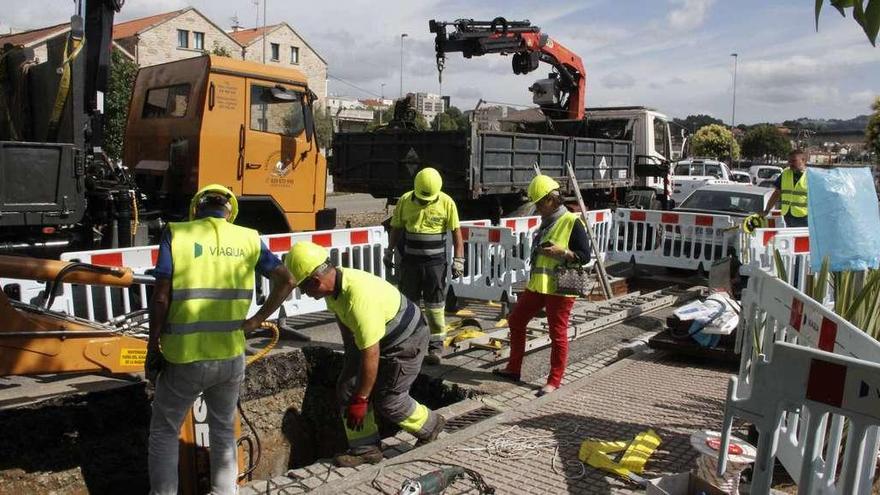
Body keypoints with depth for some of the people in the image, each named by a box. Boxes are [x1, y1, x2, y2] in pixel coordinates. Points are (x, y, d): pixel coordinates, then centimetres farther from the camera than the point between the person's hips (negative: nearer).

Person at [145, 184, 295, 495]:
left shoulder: (176, 235, -5)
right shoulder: (248, 239, 3)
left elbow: (161, 298, -9)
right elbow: (286, 281, 2)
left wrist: (152, 347, 0)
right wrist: (256, 320, 8)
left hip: (184, 357, -3)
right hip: (231, 356, 3)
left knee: (163, 432, 18)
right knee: (224, 430, 23)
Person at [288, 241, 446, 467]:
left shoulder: (359, 298, -39)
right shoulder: (335, 283, -11)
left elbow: (371, 355, -33)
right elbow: (345, 323, 10)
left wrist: (360, 400, -24)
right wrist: (350, 360, 22)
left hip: (406, 340, -9)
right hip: (371, 337, 9)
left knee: (387, 400, -4)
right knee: (348, 389, 2)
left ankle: (430, 426, 22)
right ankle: (365, 448, 12)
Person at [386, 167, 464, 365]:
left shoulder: (446, 203, -8)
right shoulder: (405, 201, -2)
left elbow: (456, 232, -4)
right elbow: (396, 228, 9)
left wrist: (458, 259, -8)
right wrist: (389, 252, 10)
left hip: (435, 262, -3)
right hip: (410, 261, 3)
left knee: (435, 306, 1)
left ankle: (436, 346, 10)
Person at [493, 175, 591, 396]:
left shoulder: (572, 222, -10)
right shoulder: (546, 222, 16)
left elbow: (584, 256, -12)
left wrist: (562, 252, -25)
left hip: (559, 289, -9)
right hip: (537, 285, 9)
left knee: (558, 334, 0)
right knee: (516, 321, 13)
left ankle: (554, 381, 11)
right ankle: (513, 369, 25)